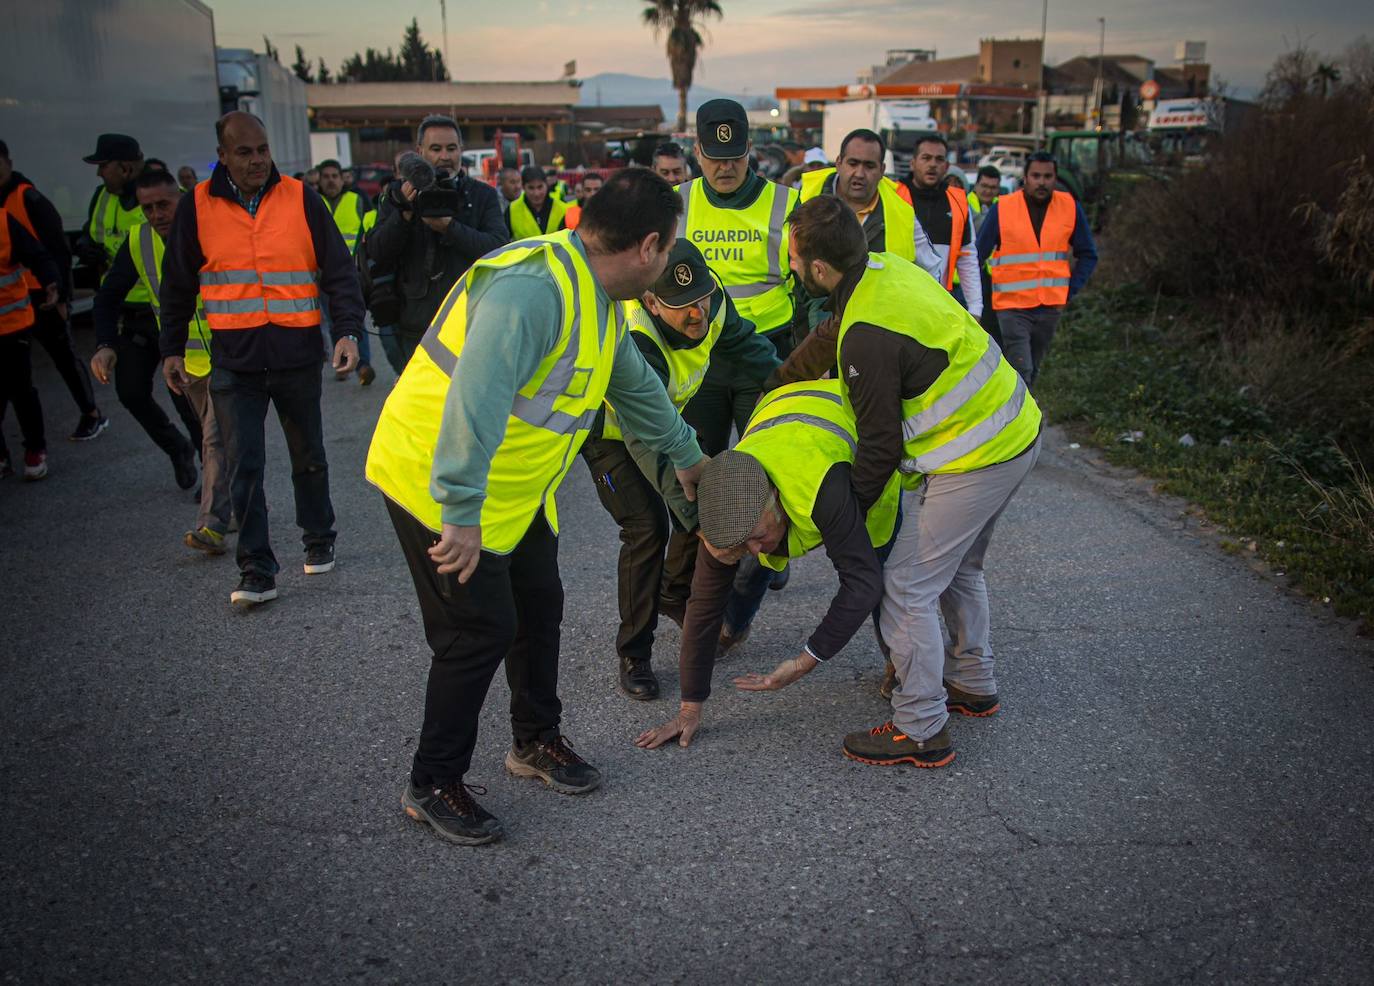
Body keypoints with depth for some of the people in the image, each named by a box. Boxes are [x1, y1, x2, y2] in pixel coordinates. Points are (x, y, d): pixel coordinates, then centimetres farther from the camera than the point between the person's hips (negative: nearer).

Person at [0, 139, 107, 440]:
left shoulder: (30, 200, -10)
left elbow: (59, 251, -12)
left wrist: (60, 296, -14)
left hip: (42, 297, -6)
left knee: (63, 356, 3)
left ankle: (92, 415, 15)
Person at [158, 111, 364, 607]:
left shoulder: (301, 199, -1)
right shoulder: (198, 207, 2)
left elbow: (338, 270, 0)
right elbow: (178, 284, 11)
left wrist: (347, 331, -12)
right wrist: (172, 349, 10)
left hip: (297, 354, 0)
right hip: (234, 360, 0)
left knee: (309, 458, 14)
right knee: (244, 467, -5)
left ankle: (319, 541, 34)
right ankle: (257, 571, 2)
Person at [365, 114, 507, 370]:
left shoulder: (483, 195, 6)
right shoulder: (399, 194, 7)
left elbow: (500, 248, -9)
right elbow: (376, 252, -2)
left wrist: (448, 226, -20)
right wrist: (405, 213, -17)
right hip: (417, 327, 1)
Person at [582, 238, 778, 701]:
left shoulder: (711, 297, -23)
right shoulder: (632, 341, -43)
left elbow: (741, 341, -1)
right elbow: (648, 442, -45)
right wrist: (692, 514, -48)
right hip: (606, 428, -7)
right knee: (647, 528, -17)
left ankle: (678, 597, 31)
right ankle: (633, 655, -2)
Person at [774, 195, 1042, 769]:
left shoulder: (868, 336, -26)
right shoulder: (883, 268, 3)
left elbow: (881, 446, -17)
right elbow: (825, 339, 22)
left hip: (975, 461, -10)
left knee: (907, 587, -2)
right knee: (958, 569, 26)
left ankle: (921, 732, 7)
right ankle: (973, 684, 42)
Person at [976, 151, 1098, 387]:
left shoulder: (1070, 207, 1)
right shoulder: (1002, 208, -7)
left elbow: (1088, 254, 10)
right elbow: (977, 255, -1)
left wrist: (1070, 292, 1)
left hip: (1051, 306, 4)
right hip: (1012, 305, -4)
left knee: (1033, 370, 14)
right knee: (1021, 372, -13)